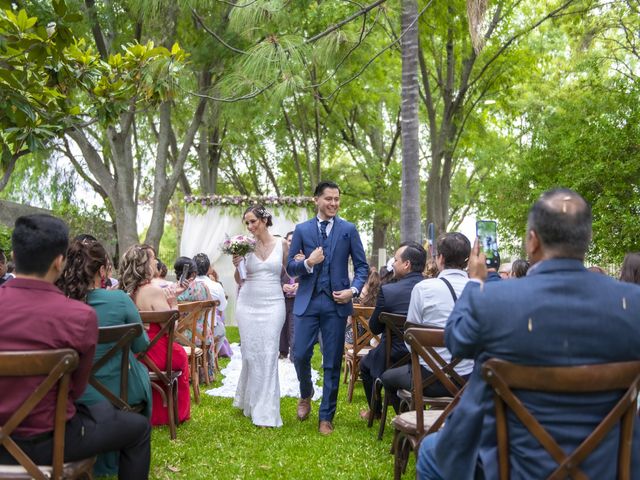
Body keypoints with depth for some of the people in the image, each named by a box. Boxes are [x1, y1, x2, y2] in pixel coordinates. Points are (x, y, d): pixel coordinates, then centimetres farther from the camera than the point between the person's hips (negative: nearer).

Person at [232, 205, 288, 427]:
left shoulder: (281, 244, 1)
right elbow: (239, 281, 9)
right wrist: (237, 266, -10)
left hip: (273, 304, -1)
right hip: (248, 304, 1)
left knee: (269, 356, -4)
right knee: (251, 354, 7)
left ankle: (266, 411, 4)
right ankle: (250, 401, 28)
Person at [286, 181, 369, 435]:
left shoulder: (349, 229, 4)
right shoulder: (302, 229, 6)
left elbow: (362, 266, 6)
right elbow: (290, 267, 5)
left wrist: (353, 290, -10)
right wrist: (307, 263, -15)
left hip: (336, 302, 0)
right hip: (308, 301, 1)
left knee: (332, 362, 3)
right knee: (300, 354, -2)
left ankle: (326, 417, 16)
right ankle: (306, 395, 30)